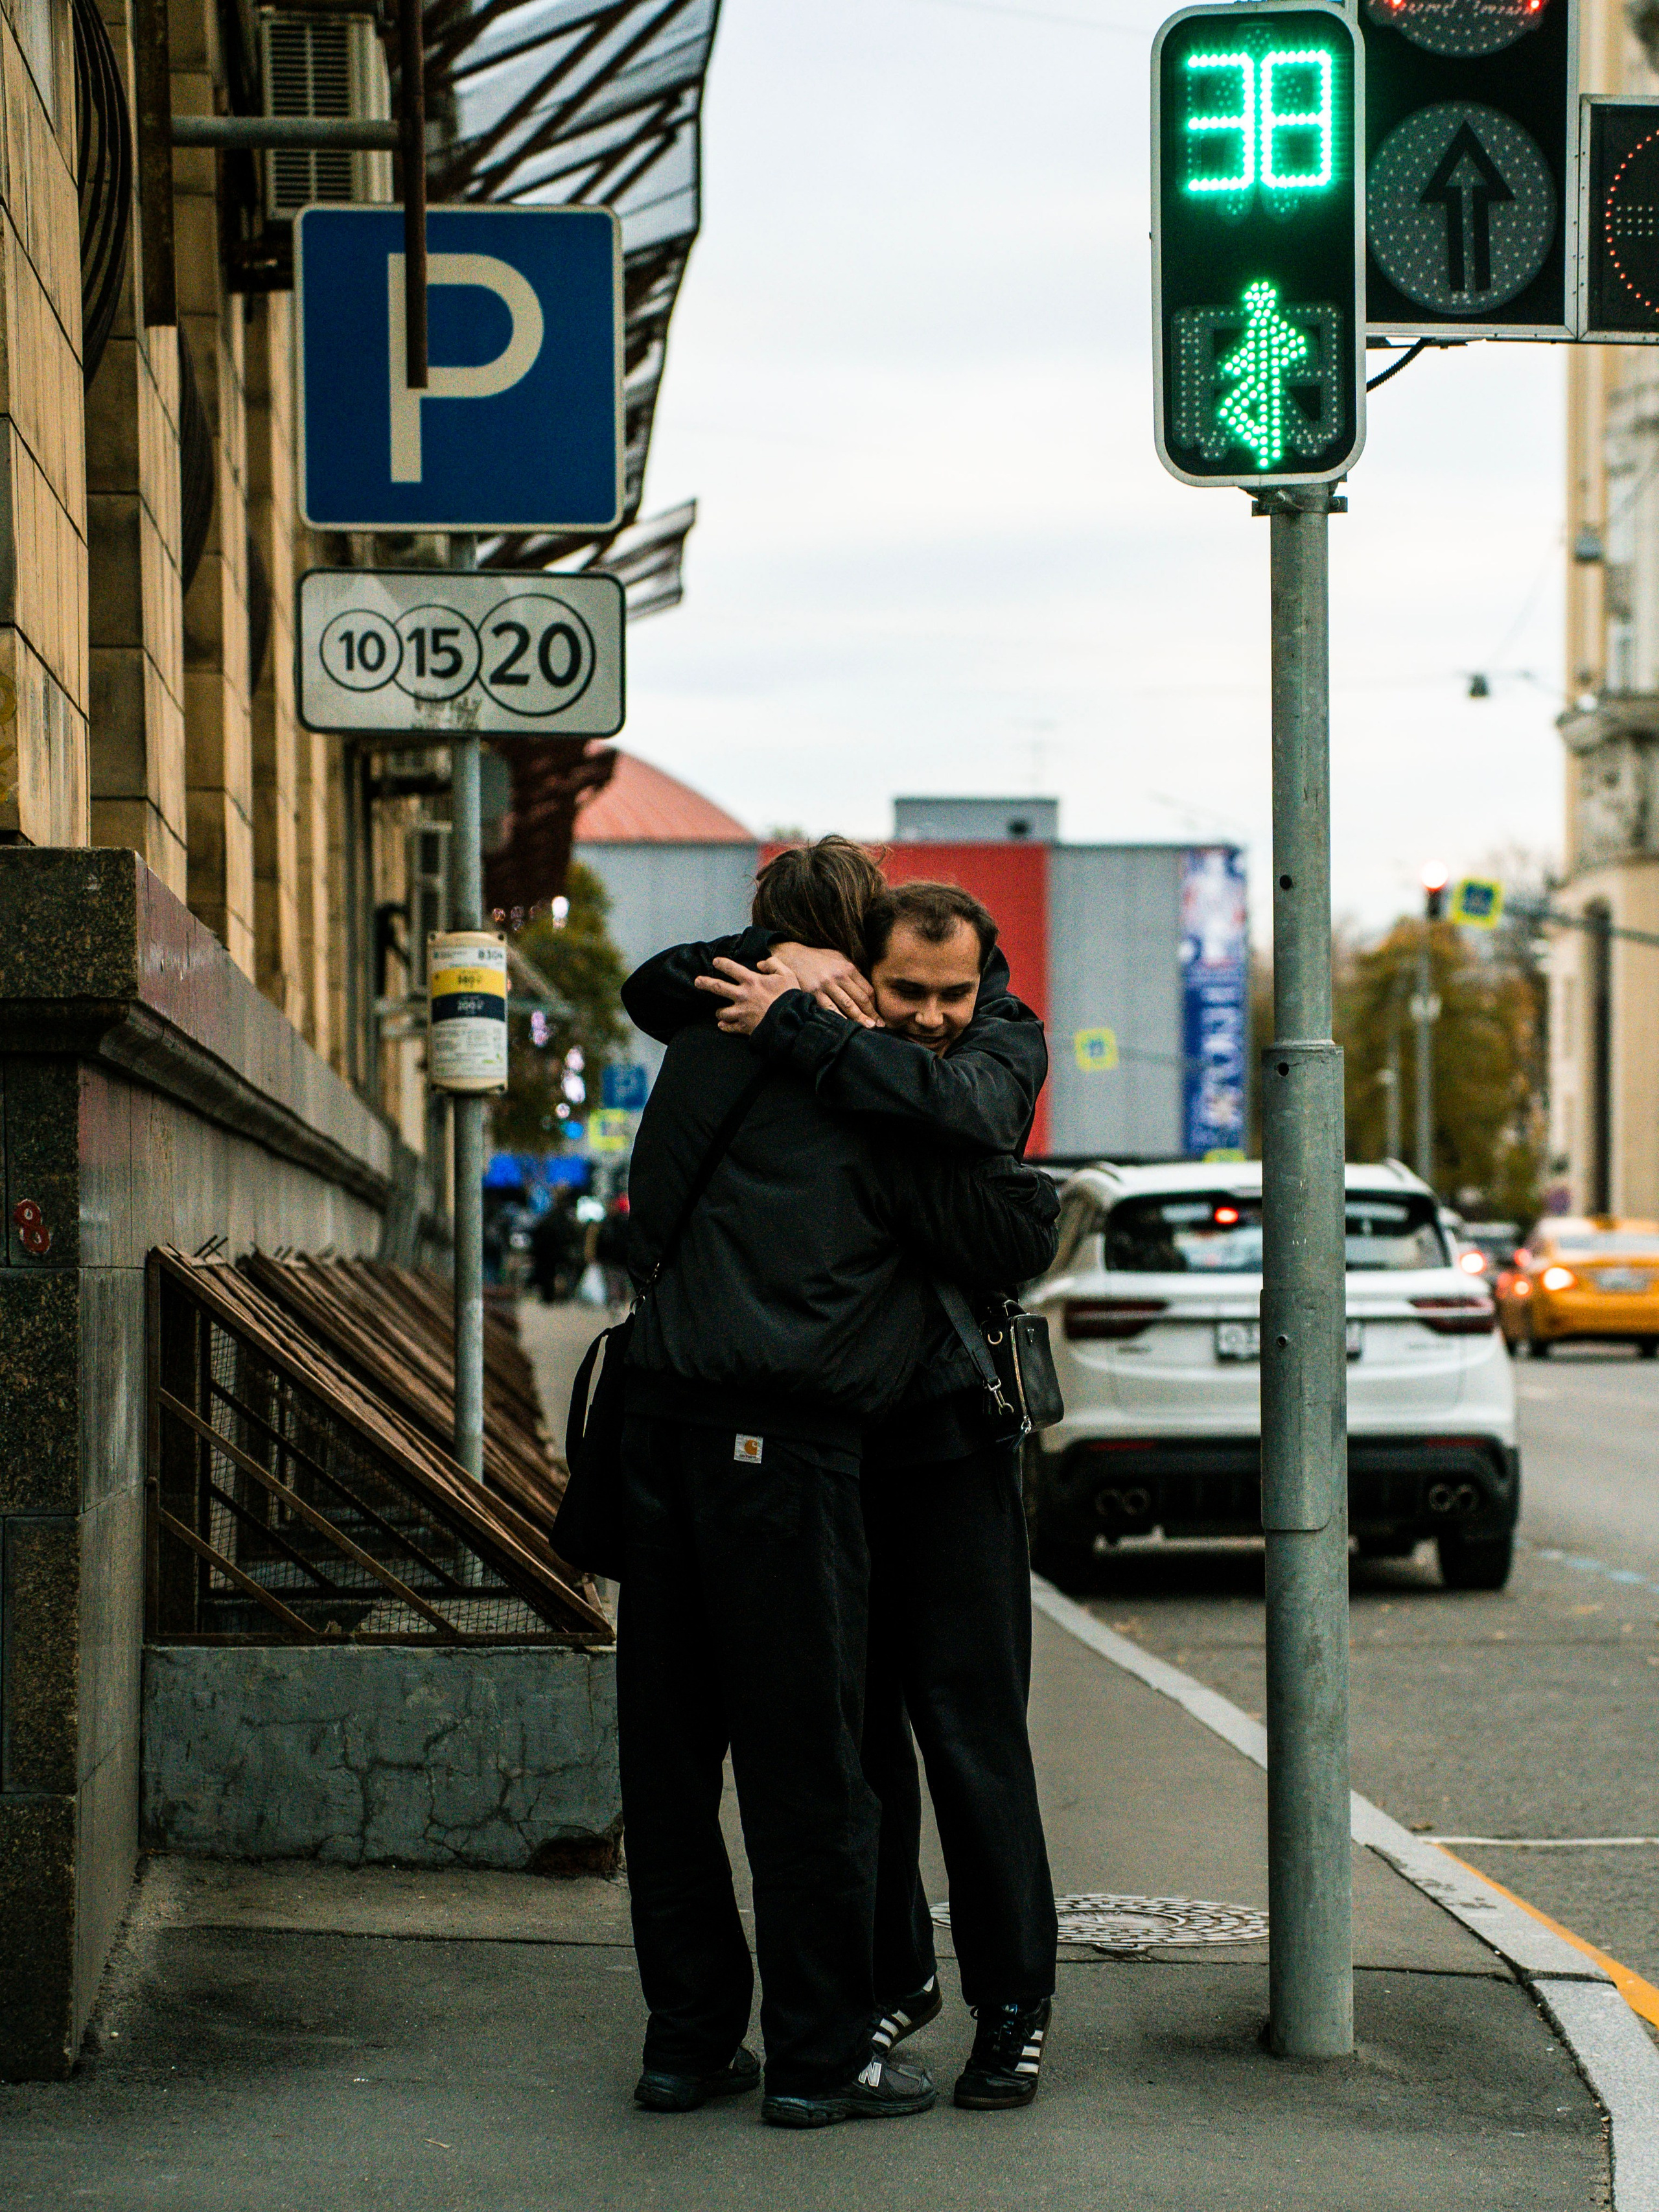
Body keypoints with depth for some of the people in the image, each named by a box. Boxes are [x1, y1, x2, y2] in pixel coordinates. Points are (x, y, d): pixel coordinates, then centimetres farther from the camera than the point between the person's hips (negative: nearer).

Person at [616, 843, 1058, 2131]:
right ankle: (820, 2057, 7)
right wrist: (1048, 1197, 18)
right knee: (806, 1757, 1)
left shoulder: (700, 1063, 9)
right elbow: (1016, 1232, -2)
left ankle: (688, 2037, 18)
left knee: (670, 1746, 11)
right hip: (784, 1443, -6)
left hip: (663, 1424, 6)